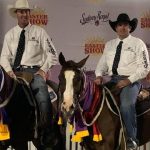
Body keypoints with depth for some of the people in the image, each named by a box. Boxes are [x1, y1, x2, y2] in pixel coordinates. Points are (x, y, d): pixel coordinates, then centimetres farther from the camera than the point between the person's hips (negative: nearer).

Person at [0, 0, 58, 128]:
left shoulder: (39, 31, 8)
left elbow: (52, 54, 6)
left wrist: (43, 69, -6)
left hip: (34, 71, -2)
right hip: (15, 72, 2)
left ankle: (46, 127, -17)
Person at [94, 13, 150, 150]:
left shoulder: (138, 43, 1)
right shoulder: (109, 45, 17)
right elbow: (102, 63, 17)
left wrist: (128, 80, -17)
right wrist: (99, 76, -6)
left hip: (131, 81, -6)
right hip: (113, 80, 6)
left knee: (126, 104, -32)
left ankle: (131, 139, -20)